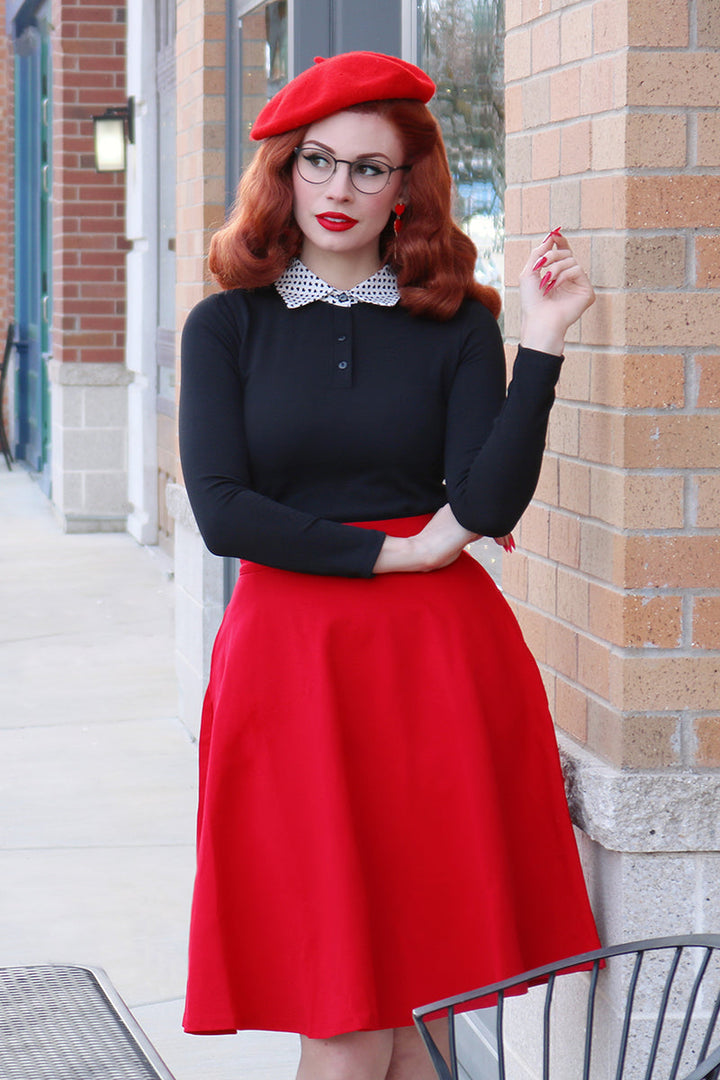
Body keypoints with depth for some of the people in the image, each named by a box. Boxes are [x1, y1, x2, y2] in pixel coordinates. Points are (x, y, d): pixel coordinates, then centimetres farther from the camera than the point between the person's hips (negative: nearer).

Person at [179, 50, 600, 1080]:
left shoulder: (457, 324, 6)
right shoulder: (229, 326, 6)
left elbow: (489, 505, -6)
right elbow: (222, 510, -5)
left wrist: (540, 347, -13)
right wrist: (390, 551, -6)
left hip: (438, 655, 1)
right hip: (289, 653, -1)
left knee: (424, 989, 4)